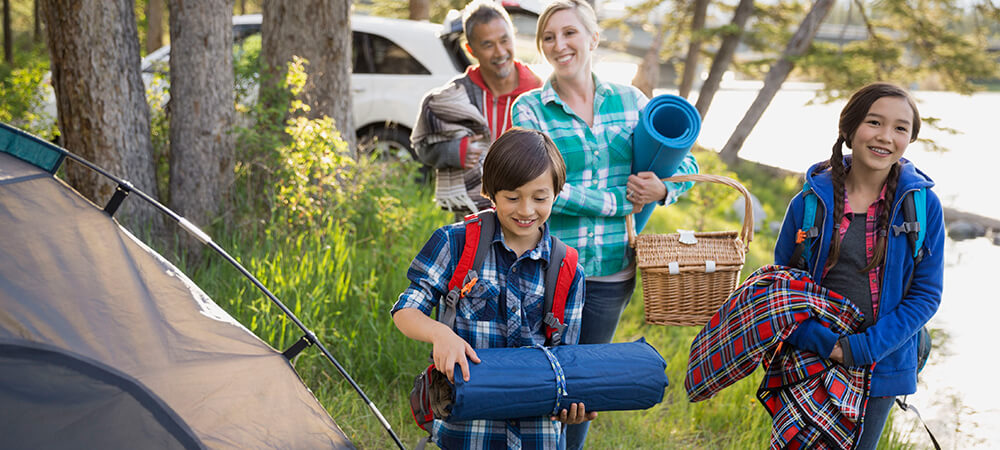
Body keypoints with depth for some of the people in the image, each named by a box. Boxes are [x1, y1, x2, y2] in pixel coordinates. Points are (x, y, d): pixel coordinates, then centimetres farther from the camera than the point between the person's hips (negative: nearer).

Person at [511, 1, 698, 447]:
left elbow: (685, 162, 11)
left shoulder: (629, 101, 7)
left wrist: (662, 189, -11)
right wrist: (618, 202, -15)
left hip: (612, 271, 3)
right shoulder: (530, 108, -3)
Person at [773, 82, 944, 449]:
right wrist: (822, 342, -16)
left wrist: (864, 348, -15)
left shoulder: (923, 205, -7)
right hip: (810, 363, 0)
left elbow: (926, 294, -5)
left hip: (880, 364, 0)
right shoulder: (810, 203, -7)